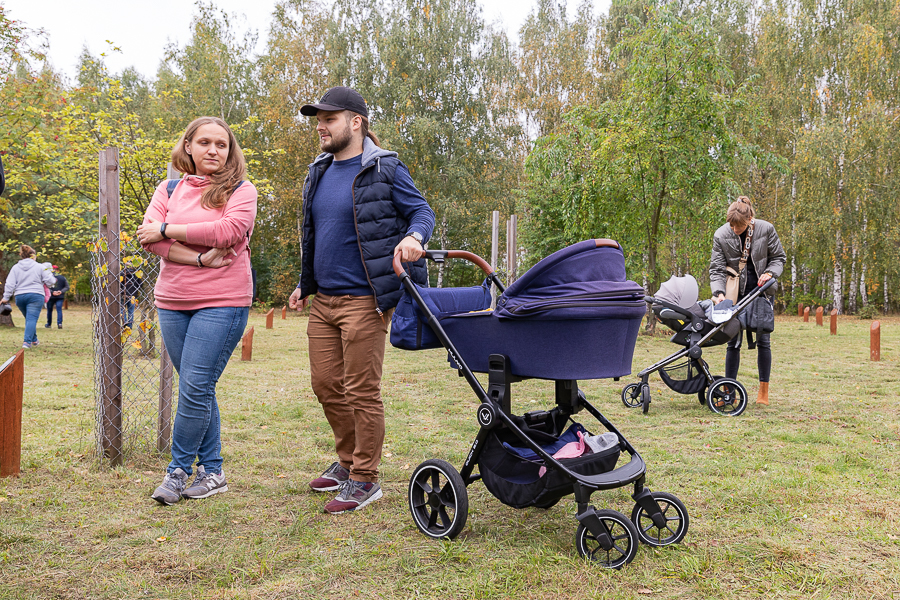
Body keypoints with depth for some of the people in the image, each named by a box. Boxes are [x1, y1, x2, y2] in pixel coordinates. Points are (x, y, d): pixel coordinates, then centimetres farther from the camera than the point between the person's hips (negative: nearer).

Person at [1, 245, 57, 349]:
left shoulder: (15, 267, 7)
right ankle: (27, 341, -19)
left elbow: (10, 284, 3)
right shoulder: (39, 267, -1)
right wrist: (53, 279, 23)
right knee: (32, 319, -7)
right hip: (35, 296, -4)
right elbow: (49, 281, 0)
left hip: (20, 297, 4)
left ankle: (34, 340, 27)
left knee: (29, 318, 19)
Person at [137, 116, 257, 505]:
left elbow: (228, 230, -17)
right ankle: (212, 471, 18)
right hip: (172, 301, 4)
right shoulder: (169, 189, 11)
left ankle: (178, 469, 6)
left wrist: (166, 230, -11)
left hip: (222, 302, -4)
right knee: (197, 389, 8)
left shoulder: (242, 191, 1)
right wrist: (200, 258, -15)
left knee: (195, 388, -9)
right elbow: (148, 236, -3)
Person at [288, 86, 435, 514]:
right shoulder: (320, 171, 14)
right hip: (323, 299, 8)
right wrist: (305, 284, 24)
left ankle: (364, 479, 12)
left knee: (361, 391, -2)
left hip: (363, 300, -7)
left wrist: (414, 236, -29)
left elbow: (422, 211, -6)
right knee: (326, 385, 13)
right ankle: (348, 460, 33)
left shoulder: (385, 170, -7)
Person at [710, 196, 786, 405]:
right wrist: (719, 292, -24)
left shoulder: (766, 229, -10)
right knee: (733, 342, -1)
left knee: (763, 340, 1)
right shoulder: (721, 235, -11)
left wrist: (769, 273, -17)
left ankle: (764, 392, 10)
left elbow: (778, 257, 3)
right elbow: (716, 268, -9)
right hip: (736, 293, 0)